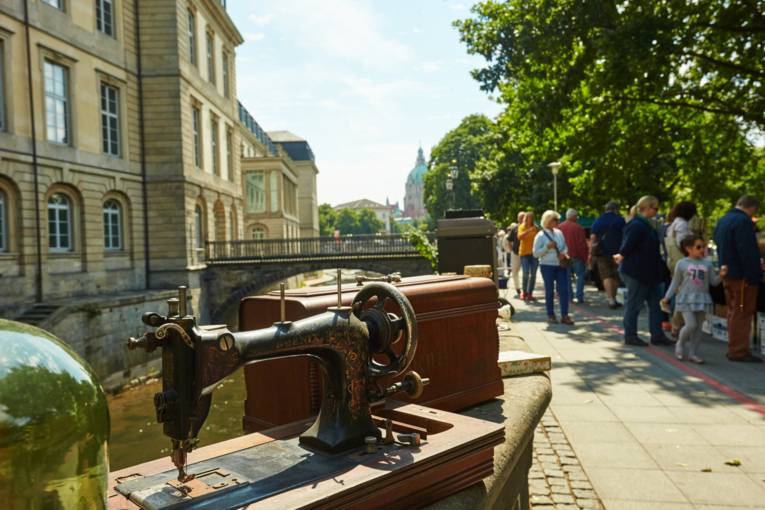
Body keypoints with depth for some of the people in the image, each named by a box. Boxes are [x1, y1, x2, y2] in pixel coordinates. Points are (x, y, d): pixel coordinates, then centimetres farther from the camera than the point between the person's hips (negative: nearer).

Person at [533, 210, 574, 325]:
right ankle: (551, 315, 16)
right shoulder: (540, 235, -7)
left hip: (561, 265, 4)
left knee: (564, 290, -1)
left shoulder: (559, 233, 9)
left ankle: (564, 315, 3)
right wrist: (547, 247, -20)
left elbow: (565, 246, 16)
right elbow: (535, 253, -8)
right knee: (549, 291, 4)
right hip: (547, 266, -4)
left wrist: (564, 253, -6)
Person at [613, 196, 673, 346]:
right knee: (634, 304, 1)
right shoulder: (637, 225, -19)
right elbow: (628, 245, -22)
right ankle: (630, 336, 13)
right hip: (636, 272, -10)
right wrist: (622, 255, -9)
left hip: (648, 273, 10)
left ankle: (657, 336, 19)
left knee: (655, 303, 12)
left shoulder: (646, 225, 14)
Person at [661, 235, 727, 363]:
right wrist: (666, 298, 2)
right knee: (690, 325, -16)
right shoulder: (681, 263, 0)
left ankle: (693, 353, 16)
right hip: (686, 298, -4)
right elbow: (675, 283, 5)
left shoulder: (707, 264, 8)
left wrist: (721, 275, -12)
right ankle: (680, 344, 12)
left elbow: (714, 282, 9)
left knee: (698, 327, 6)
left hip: (702, 299, 4)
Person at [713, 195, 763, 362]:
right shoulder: (743, 221, -17)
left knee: (734, 311, 16)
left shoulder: (722, 220, 14)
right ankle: (739, 351, -1)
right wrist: (754, 276, -19)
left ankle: (734, 348, 23)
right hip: (741, 275, -9)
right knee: (743, 313, -3)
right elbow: (748, 252, -21)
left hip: (727, 273, 10)